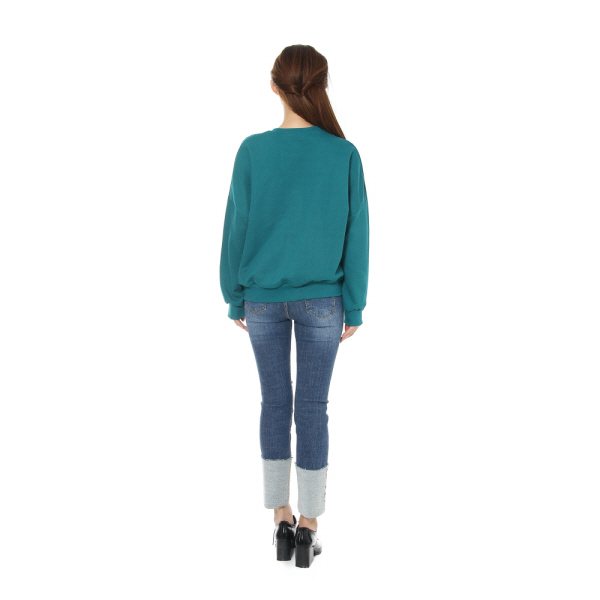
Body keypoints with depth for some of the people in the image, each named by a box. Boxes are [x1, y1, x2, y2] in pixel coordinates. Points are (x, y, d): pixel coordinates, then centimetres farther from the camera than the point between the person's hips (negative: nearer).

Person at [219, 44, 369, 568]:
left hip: (264, 300, 1)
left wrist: (235, 299, 8)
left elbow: (237, 229, -4)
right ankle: (308, 529, 16)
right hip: (321, 302, -1)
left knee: (275, 403, 14)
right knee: (313, 409, 8)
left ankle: (282, 521, 20)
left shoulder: (252, 151, -9)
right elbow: (355, 237, -7)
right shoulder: (344, 154, -10)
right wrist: (354, 308, 3)